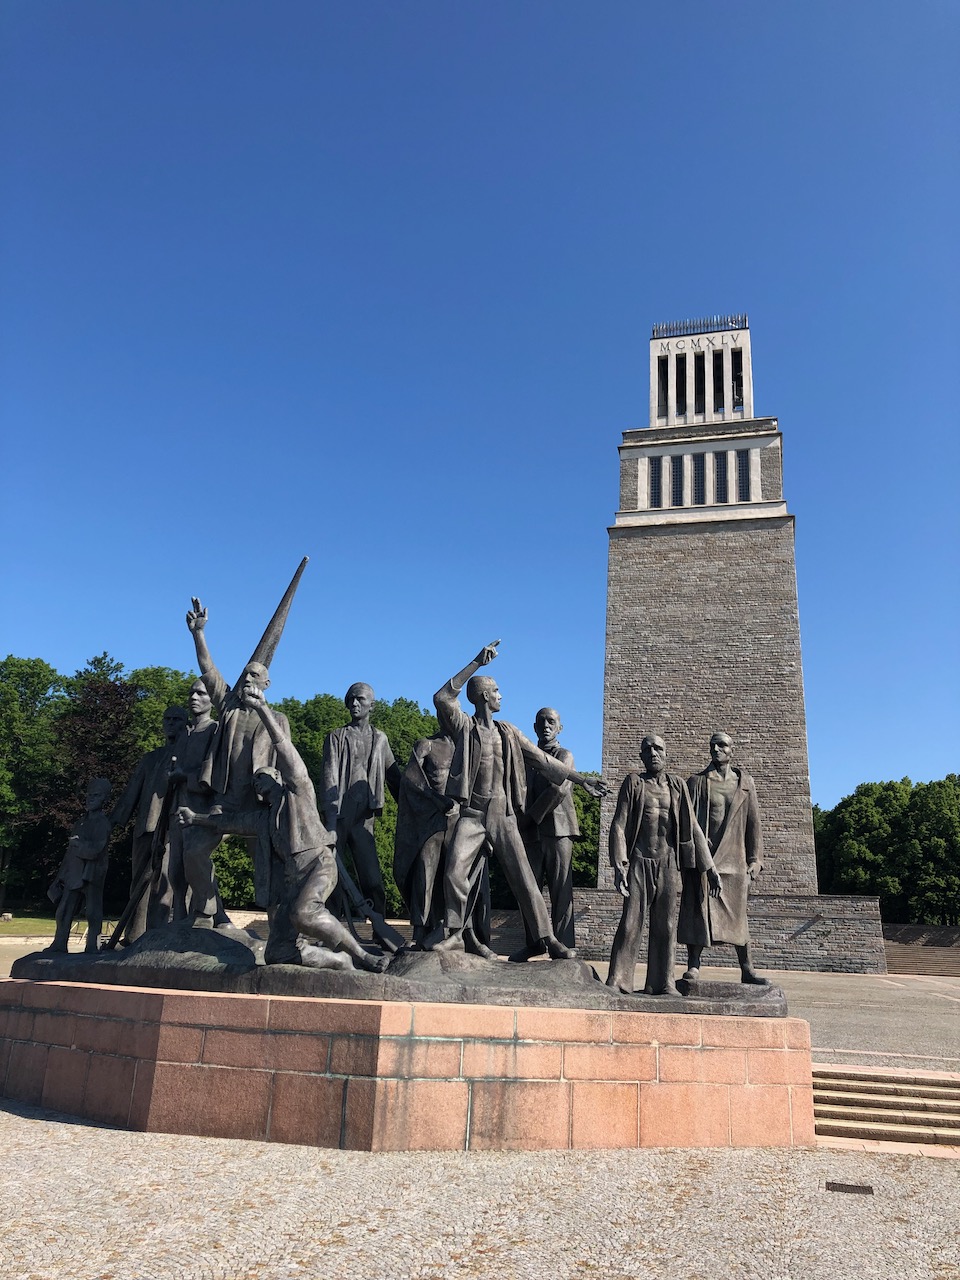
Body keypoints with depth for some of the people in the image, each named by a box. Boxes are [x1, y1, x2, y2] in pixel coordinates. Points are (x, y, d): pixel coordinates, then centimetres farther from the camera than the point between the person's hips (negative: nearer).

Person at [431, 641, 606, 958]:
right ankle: (454, 934, 6)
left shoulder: (508, 732, 13)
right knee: (455, 872, -11)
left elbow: (542, 760, 16)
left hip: (503, 814, 2)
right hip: (472, 813, -2)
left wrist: (581, 779, 13)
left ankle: (548, 939, 1)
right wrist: (476, 663, -18)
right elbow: (442, 698, -16)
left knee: (523, 878, -1)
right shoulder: (463, 726, 2)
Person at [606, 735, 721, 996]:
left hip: (668, 861, 2)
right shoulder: (633, 782, 2)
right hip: (639, 860, -2)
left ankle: (662, 983, 12)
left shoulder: (677, 785, 8)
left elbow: (692, 828, 10)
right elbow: (619, 824, -2)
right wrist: (619, 864, -12)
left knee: (665, 925, 4)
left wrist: (709, 866, 6)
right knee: (630, 922, -5)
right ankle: (617, 983, -1)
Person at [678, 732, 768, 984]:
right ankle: (693, 966, 4)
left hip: (734, 857, 2)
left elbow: (753, 822, 10)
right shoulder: (697, 782, 6)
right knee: (698, 911, -2)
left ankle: (747, 969, 14)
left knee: (737, 914, 6)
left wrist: (755, 859, 4)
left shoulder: (745, 783, 11)